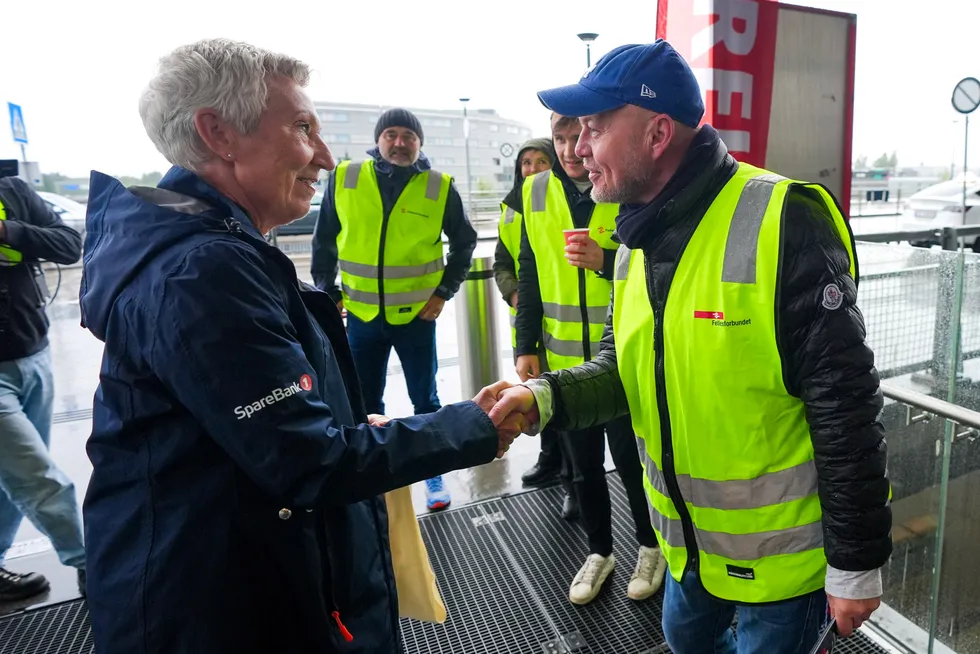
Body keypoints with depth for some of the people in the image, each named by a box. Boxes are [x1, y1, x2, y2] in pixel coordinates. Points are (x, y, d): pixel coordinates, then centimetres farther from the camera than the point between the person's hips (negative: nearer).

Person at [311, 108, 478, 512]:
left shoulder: (440, 187, -3)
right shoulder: (343, 179, -1)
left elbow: (464, 242, 8)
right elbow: (323, 240, 8)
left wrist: (445, 291, 1)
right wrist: (327, 292, 5)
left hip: (416, 314, -1)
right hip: (361, 314, 2)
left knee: (425, 399, 11)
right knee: (363, 403, 12)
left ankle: (434, 475, 29)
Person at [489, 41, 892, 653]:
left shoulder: (782, 224, -24)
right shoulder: (639, 239, -1)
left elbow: (845, 404, -21)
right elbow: (627, 368, 4)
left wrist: (857, 565, -14)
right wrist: (545, 396, -15)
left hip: (781, 556, -7)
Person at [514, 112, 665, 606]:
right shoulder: (536, 192, 3)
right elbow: (530, 274, 7)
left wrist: (607, 260, -27)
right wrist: (526, 345, 4)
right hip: (563, 358, 4)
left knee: (632, 461, 12)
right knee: (582, 464, 17)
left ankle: (651, 546, 38)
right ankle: (599, 550, 39)